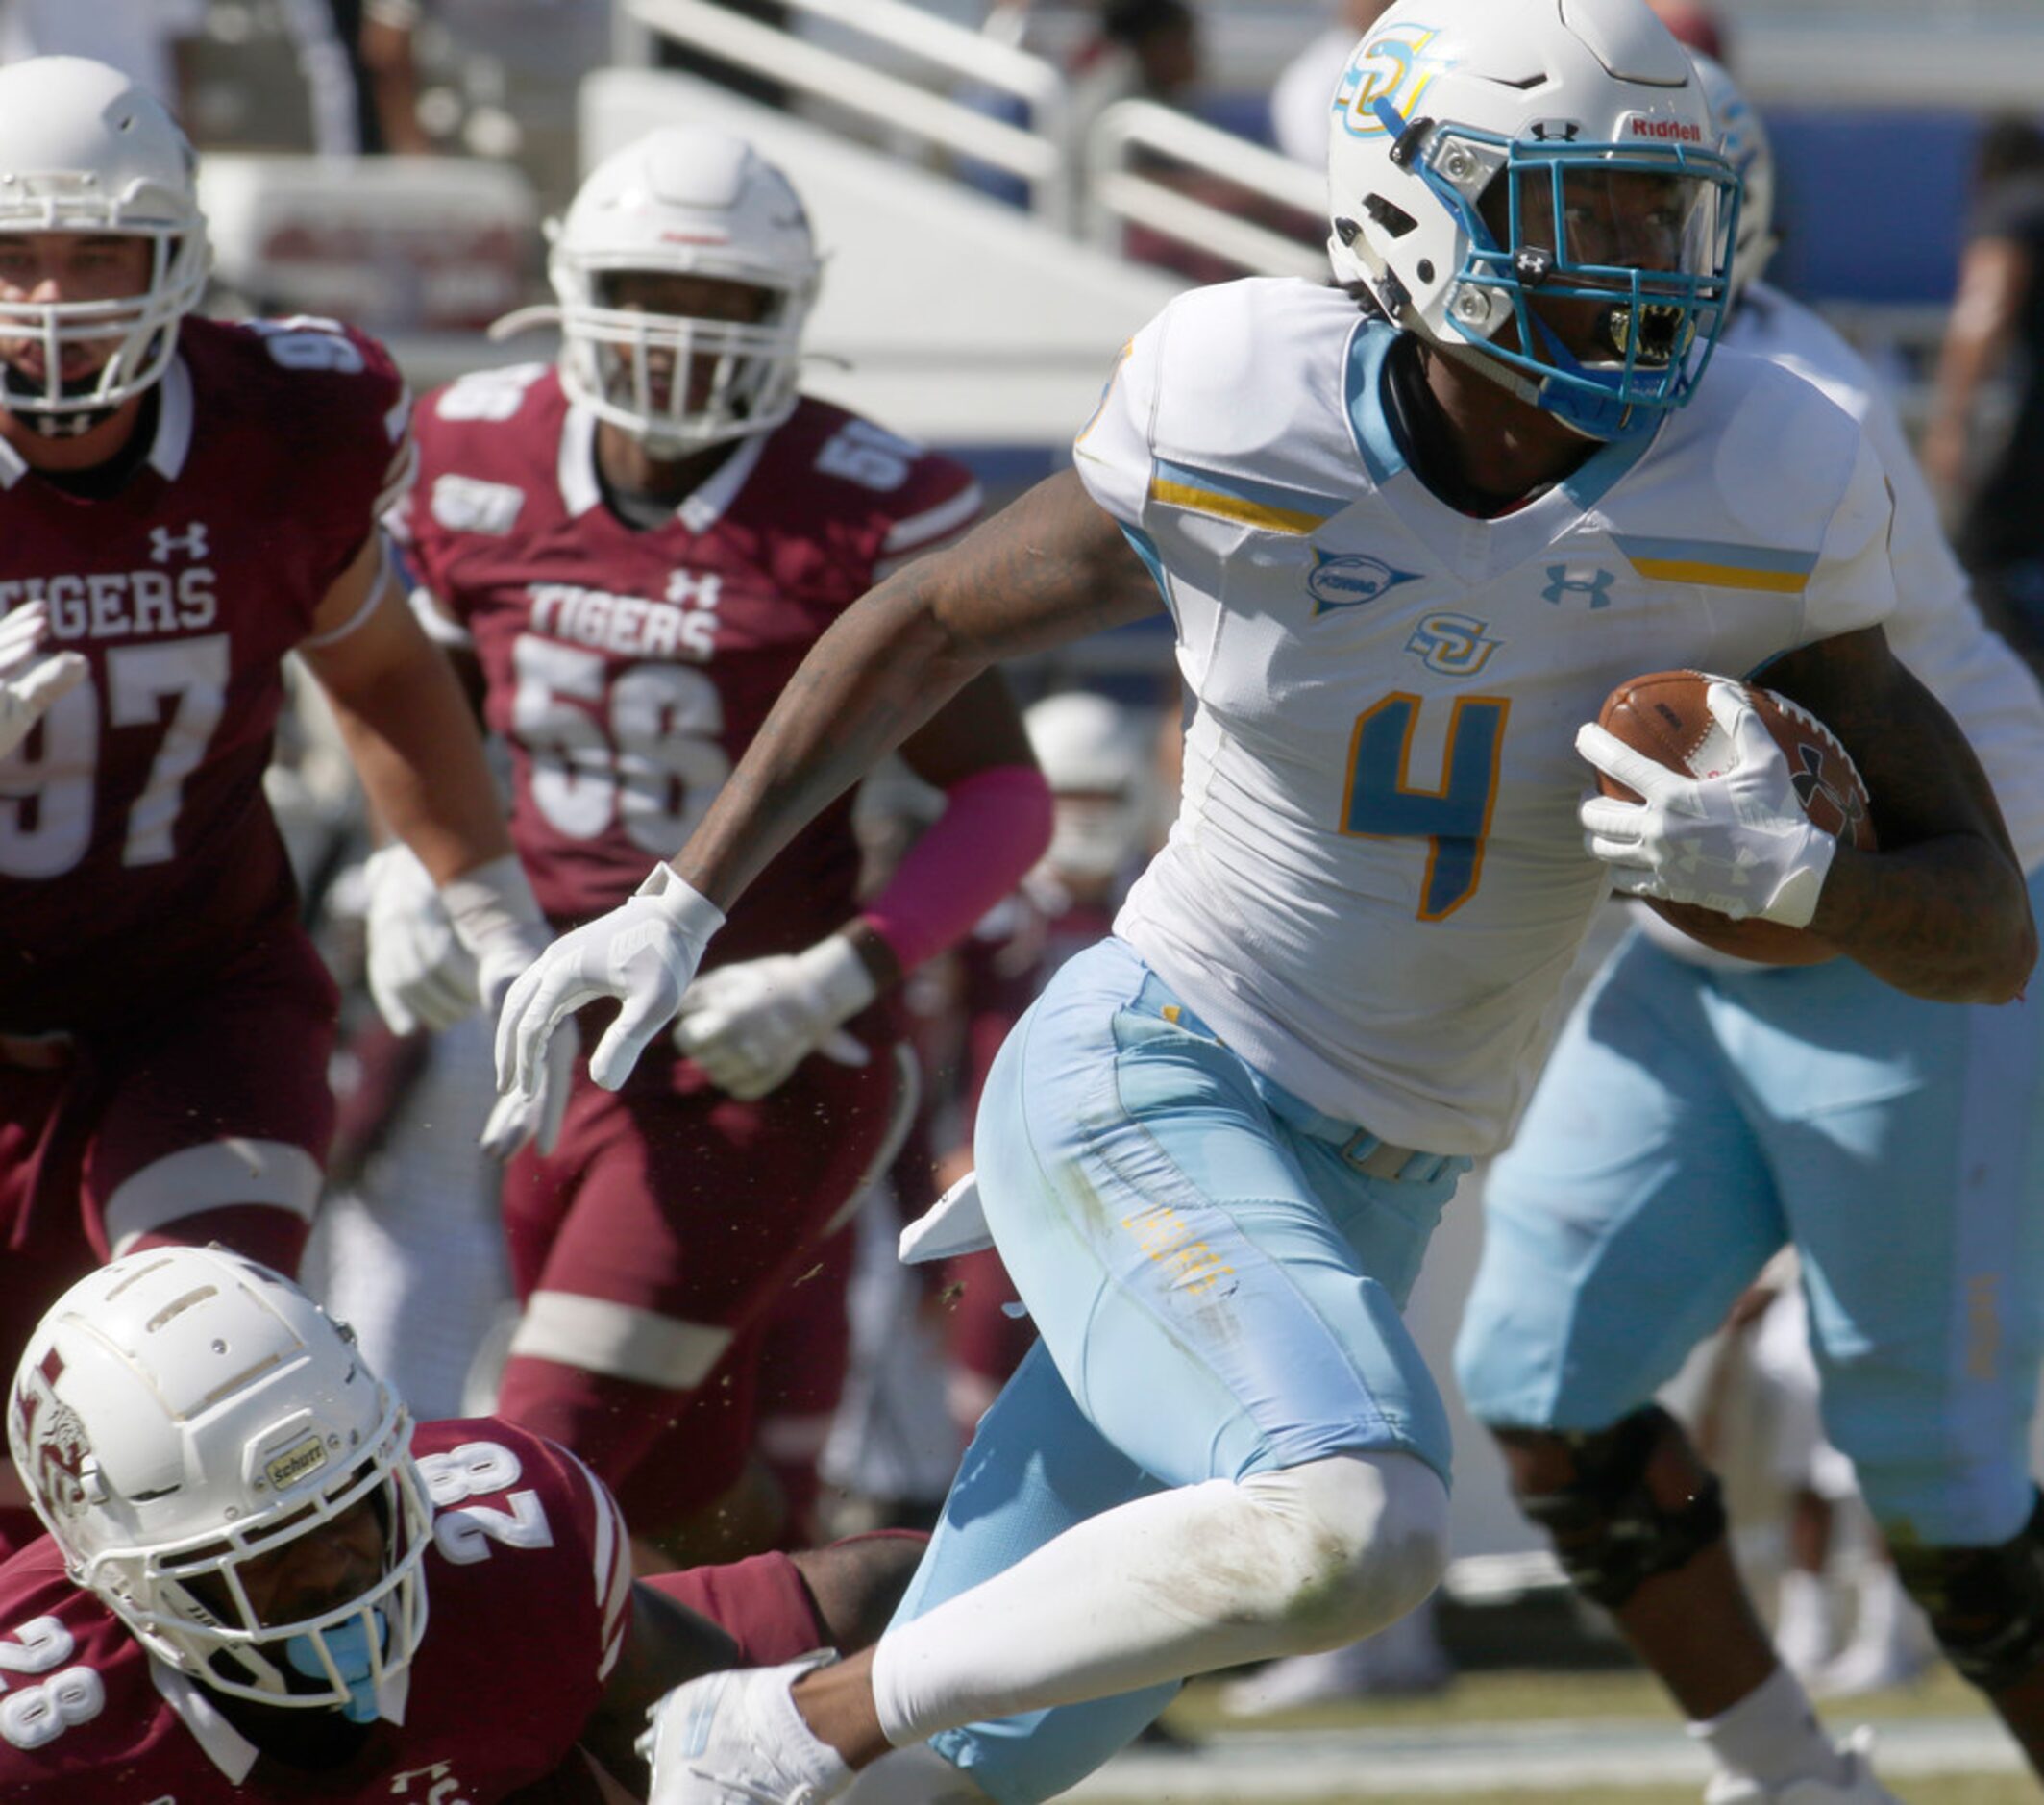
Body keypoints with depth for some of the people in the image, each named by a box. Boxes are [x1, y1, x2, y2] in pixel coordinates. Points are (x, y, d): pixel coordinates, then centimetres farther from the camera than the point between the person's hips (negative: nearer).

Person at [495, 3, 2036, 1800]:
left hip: (1366, 1195, 4)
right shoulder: (1240, 426, -13)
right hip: (1144, 1094, -4)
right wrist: (683, 902, 7)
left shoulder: (1754, 508, -10)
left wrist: (1784, 869, -26)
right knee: (1357, 1530, -32)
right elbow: (935, 624, 6)